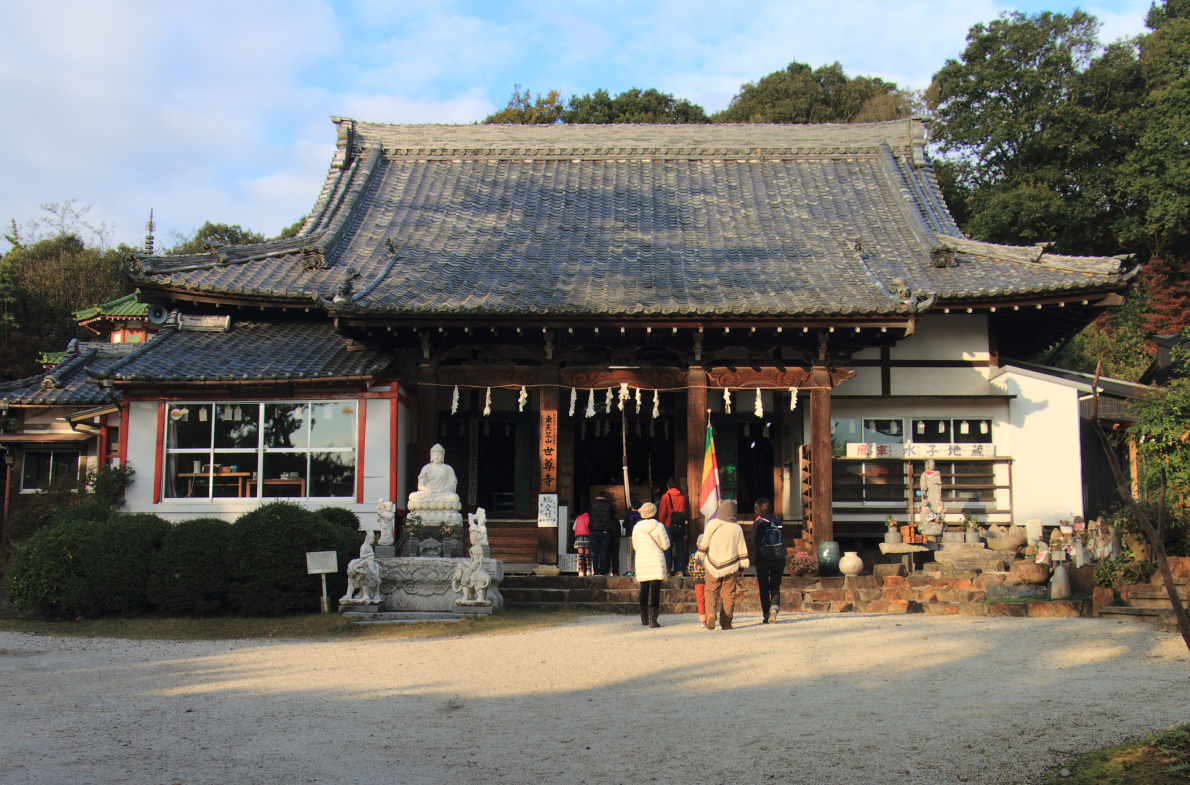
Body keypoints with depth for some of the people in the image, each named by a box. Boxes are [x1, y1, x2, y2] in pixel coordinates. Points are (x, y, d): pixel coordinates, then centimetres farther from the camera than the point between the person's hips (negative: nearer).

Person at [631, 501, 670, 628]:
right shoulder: (659, 526, -8)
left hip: (641, 562, 4)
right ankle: (653, 619, -12)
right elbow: (665, 545, -4)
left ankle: (644, 618, 25)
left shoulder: (636, 527, 0)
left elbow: (635, 546, 9)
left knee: (644, 589, 17)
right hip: (656, 562, -3)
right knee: (655, 590, -3)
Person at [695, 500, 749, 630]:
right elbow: (742, 550, 6)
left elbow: (704, 544, 2)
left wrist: (700, 558, 15)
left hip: (712, 566, -1)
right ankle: (726, 622, 4)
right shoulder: (737, 528, 0)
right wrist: (742, 565, 15)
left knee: (711, 592, 9)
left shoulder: (712, 524, -5)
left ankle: (710, 613, -16)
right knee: (728, 594, 8)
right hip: (731, 567, 1)